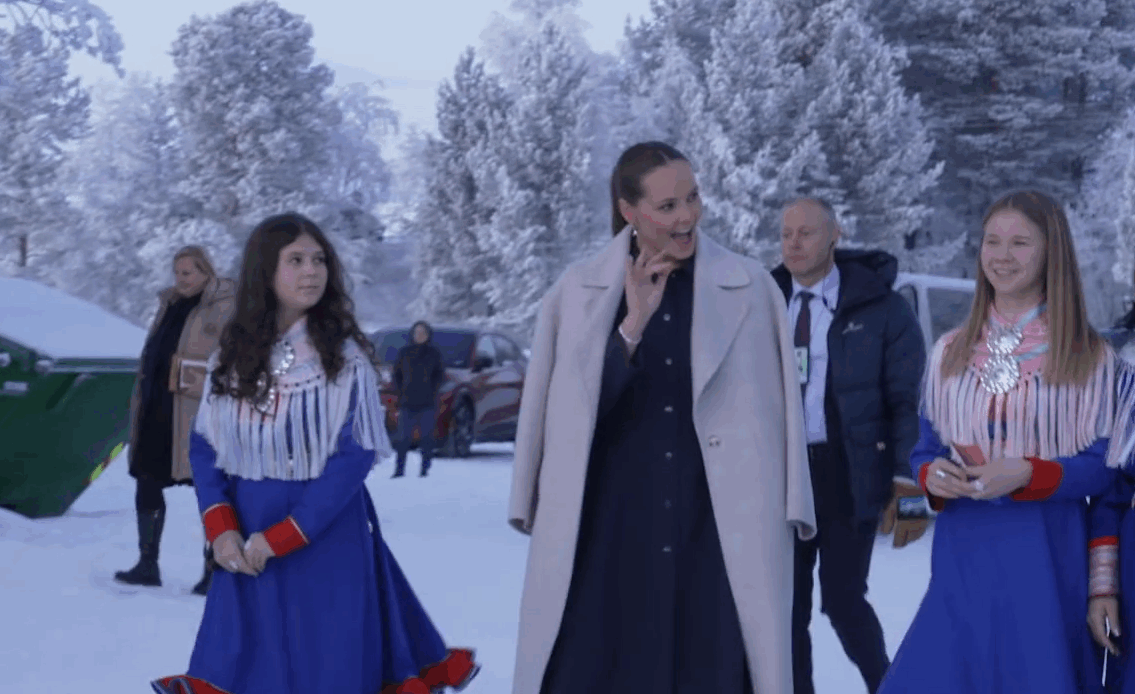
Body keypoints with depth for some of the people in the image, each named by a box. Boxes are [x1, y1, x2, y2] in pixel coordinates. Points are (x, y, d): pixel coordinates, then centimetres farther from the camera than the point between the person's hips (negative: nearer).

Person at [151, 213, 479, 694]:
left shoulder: (345, 358, -6)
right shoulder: (231, 356, 6)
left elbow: (354, 457, -12)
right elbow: (203, 446, 6)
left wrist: (280, 537, -17)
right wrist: (221, 528, -10)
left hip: (327, 545, -3)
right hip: (247, 548, 4)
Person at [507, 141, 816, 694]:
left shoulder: (750, 290, 1)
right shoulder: (578, 293, 3)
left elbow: (775, 413, 3)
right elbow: (578, 409, 0)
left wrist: (779, 519, -1)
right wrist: (632, 324, -11)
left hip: (717, 529, 0)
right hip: (606, 528, 1)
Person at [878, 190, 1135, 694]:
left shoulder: (1089, 357, -1)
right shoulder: (950, 351, 9)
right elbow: (925, 448, 14)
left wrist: (1028, 474, -18)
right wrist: (931, 475, -8)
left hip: (1047, 557, -3)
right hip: (963, 555, 3)